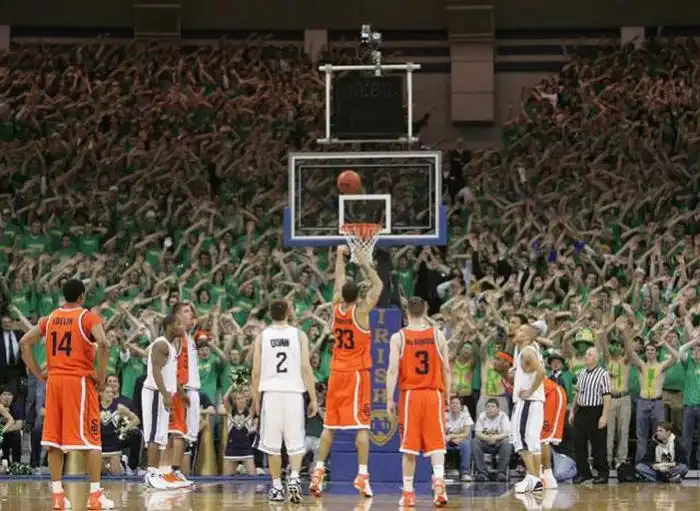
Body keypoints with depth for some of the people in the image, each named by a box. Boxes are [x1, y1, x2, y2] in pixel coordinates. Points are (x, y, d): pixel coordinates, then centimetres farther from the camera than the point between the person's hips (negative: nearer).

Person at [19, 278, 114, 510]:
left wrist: (38, 373, 12)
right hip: (80, 381, -5)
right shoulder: (88, 317, -4)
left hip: (54, 380, 5)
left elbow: (25, 342, 10)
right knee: (91, 438, -2)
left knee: (54, 439, 8)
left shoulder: (50, 318, 11)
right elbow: (103, 344, -21)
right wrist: (101, 375, -10)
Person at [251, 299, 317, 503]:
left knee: (273, 444, 8)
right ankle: (294, 478, -16)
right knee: (295, 442, 5)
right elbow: (306, 368, -4)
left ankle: (276, 487, 9)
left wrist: (256, 400, 14)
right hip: (293, 393, -1)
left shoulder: (262, 336, 5)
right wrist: (313, 398, 1)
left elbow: (256, 372, 4)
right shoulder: (299, 335, 2)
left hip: (271, 393, 1)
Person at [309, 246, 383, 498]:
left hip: (337, 373, 5)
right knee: (362, 425, -5)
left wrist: (340, 255, 26)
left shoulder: (336, 307, 1)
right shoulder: (361, 311, -12)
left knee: (329, 425, 8)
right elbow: (378, 286, -2)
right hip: (358, 373, -5)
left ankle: (318, 472, 2)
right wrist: (364, 264, 3)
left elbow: (339, 282, 17)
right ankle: (362, 475, -12)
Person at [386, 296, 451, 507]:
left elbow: (392, 370, -8)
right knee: (436, 442, 3)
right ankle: (439, 482, -19)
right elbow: (446, 369, 4)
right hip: (434, 394, 1)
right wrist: (447, 395, 14)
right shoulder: (438, 335, 2)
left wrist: (389, 400, -6)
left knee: (409, 447, 5)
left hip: (410, 395, -1)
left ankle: (408, 492, 8)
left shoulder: (398, 337, -3)